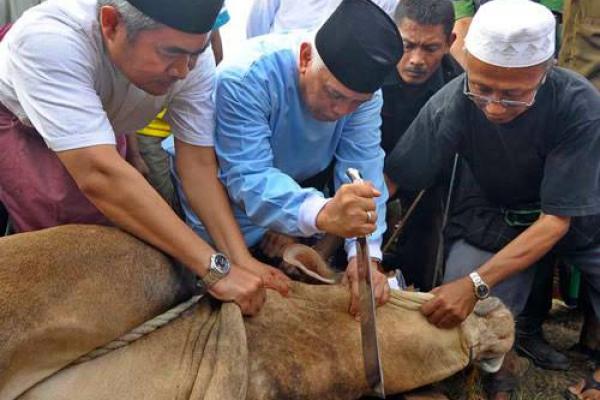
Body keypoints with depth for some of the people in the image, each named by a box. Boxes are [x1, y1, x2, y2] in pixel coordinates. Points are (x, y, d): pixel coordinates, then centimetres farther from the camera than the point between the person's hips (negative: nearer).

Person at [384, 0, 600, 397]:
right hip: (501, 219, 1)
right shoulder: (453, 103, -27)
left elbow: (557, 219, -27)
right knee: (467, 316, -18)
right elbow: (389, 179, -22)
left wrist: (476, 284, -36)